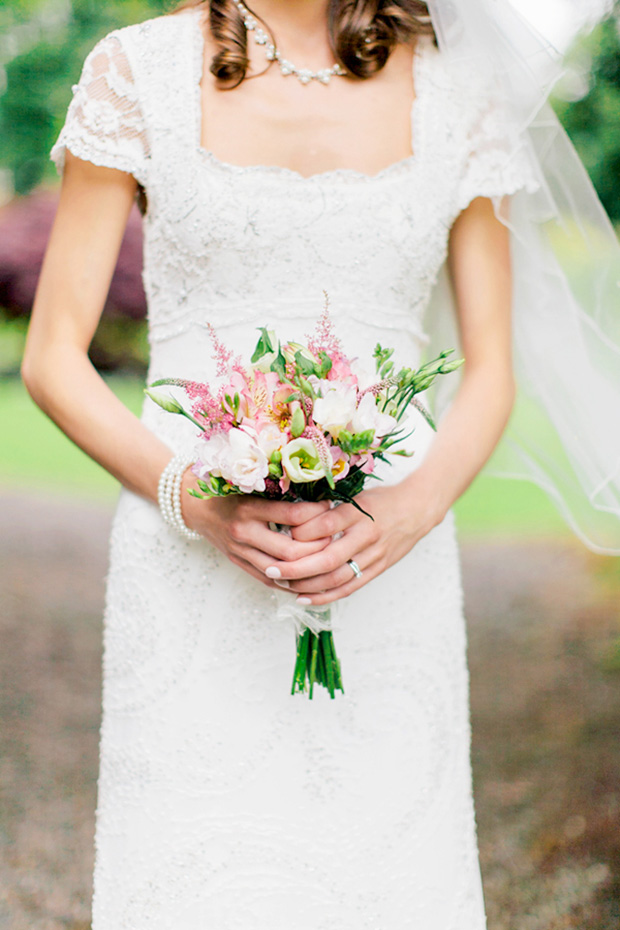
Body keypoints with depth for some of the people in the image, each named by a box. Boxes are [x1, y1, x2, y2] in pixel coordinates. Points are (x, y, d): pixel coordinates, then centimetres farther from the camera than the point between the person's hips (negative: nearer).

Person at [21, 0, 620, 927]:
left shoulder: (454, 96, 8)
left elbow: (491, 372, 8)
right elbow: (53, 358, 2)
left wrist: (411, 511, -12)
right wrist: (195, 498, -14)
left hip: (386, 581, 2)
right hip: (191, 573, -1)